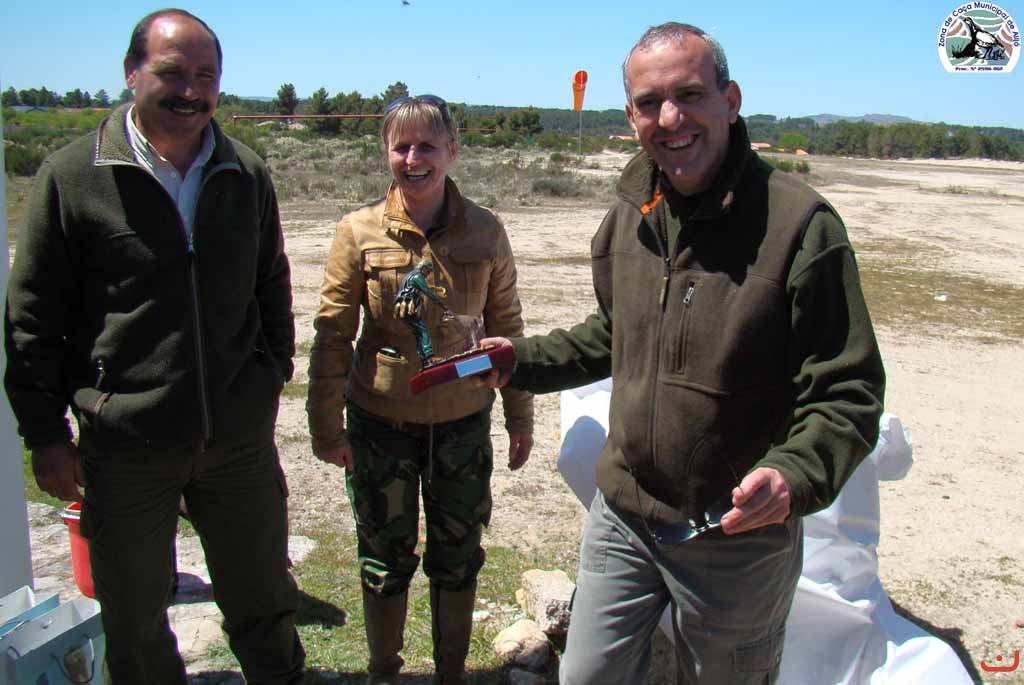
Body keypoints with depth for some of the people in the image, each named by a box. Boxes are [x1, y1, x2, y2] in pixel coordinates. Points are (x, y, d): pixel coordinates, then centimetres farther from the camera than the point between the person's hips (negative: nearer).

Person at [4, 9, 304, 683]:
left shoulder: (247, 174, 4)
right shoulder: (73, 175, -6)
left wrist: (272, 377, 11)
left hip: (240, 438, 3)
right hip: (125, 447, -2)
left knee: (266, 608, 18)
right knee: (134, 624, 17)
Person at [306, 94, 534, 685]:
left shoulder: (485, 232, -5)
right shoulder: (359, 231, -9)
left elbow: (506, 328, 2)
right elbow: (333, 336, -5)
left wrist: (520, 416, 5)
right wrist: (327, 426, -5)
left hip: (463, 423, 1)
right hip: (380, 423, -1)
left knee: (458, 558, 15)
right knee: (386, 559, 14)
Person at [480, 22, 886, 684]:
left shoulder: (799, 224, -19)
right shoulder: (627, 217, 1)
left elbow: (848, 394, -18)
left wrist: (794, 475, -35)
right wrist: (523, 360, 9)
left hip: (737, 539, -5)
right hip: (621, 517, 5)